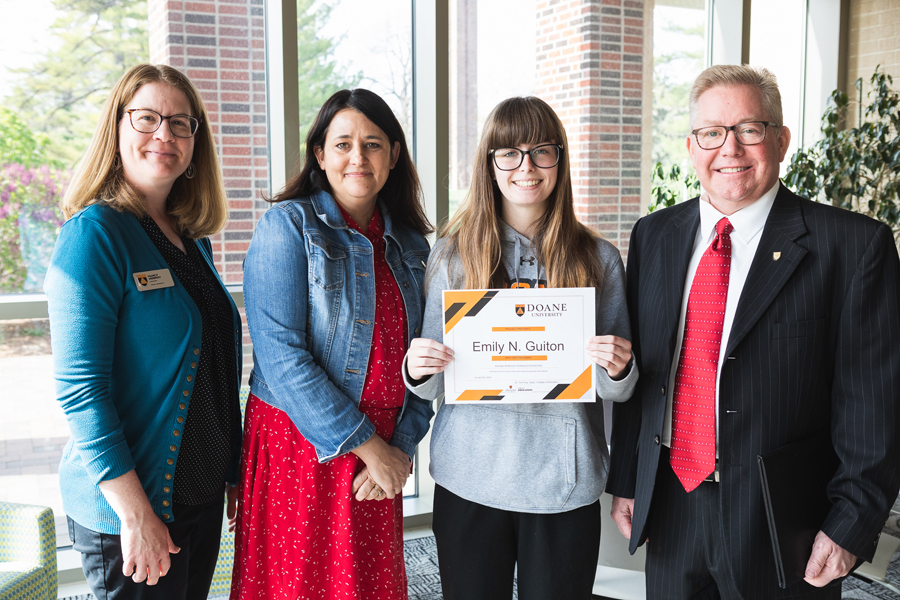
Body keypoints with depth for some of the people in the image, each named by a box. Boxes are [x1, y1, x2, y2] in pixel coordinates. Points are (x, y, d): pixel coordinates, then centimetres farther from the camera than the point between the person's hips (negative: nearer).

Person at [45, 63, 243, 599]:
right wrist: (135, 513, -21)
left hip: (202, 494, 7)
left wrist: (236, 471, 15)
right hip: (129, 507, -7)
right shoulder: (96, 233, -14)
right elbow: (80, 389, -19)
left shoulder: (194, 239, 8)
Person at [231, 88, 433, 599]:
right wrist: (366, 444, -16)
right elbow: (280, 354, -16)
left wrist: (402, 446, -4)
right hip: (300, 444, -4)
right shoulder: (288, 226, -7)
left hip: (382, 454, 5)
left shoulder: (411, 244, 9)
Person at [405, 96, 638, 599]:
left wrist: (619, 369, -17)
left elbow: (617, 389, 5)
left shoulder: (598, 259, 1)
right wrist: (419, 372, -16)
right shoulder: (453, 254, 1)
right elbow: (437, 383, 6)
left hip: (565, 483, 0)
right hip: (470, 479, 0)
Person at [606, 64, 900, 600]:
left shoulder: (855, 244, -9)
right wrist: (625, 481, 8)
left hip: (779, 527, -3)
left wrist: (851, 526, -12)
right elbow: (635, 370, 7)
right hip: (669, 509, 4)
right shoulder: (653, 235, 4)